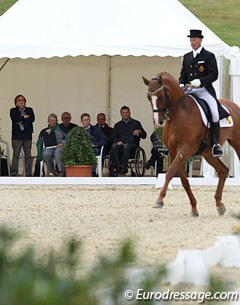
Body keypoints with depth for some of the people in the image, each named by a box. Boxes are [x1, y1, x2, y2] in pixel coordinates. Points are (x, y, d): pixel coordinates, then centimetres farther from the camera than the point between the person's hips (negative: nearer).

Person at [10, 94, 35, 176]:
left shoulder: (29, 110, 14)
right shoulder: (13, 111, 8)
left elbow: (32, 119, -4)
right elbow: (15, 119, -11)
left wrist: (21, 122, -10)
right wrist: (24, 117, -7)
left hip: (27, 135, 2)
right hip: (17, 135, -2)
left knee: (28, 155, 1)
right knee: (16, 154, -8)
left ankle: (28, 174, 3)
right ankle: (14, 173, -9)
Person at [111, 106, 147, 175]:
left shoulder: (136, 123, 17)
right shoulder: (117, 125, 24)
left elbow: (144, 136, 11)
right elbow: (113, 137, 16)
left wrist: (139, 131, -11)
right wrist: (117, 141, -6)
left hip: (132, 145, -2)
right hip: (121, 145, 2)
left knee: (126, 145, -37)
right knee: (114, 146, -32)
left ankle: (124, 167, -38)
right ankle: (118, 166, -35)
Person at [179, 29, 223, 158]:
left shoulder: (209, 56, 1)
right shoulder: (186, 57, 17)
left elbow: (214, 75, -7)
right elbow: (183, 74, 20)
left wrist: (200, 81, -22)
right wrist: (181, 84, -2)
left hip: (205, 90, -5)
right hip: (189, 91, 5)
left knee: (214, 112, -24)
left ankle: (216, 144, -19)